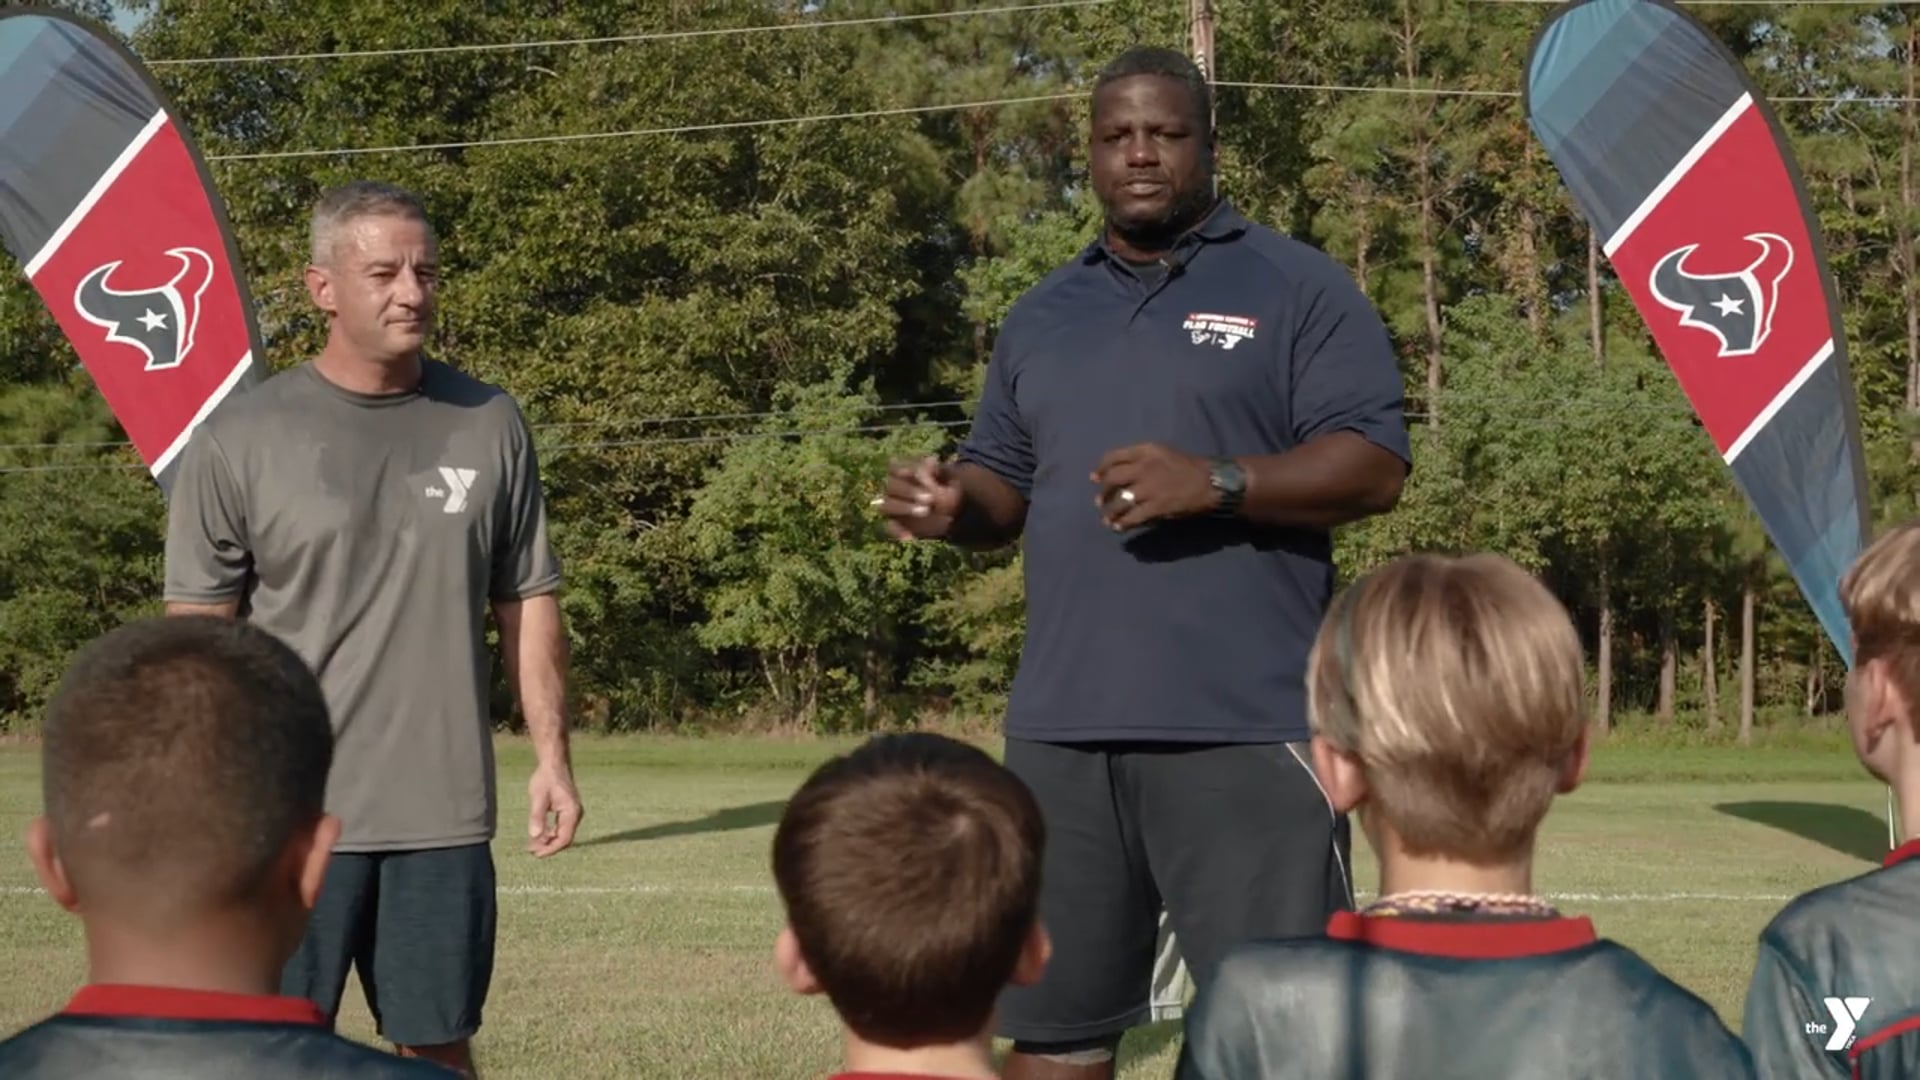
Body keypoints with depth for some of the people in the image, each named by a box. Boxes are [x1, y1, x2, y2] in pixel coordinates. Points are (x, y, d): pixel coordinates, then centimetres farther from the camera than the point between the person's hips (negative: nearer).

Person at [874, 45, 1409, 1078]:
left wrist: (1216, 482, -22)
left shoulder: (1298, 286, 0)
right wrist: (953, 505, -3)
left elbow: (1374, 462, -8)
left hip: (1244, 726, -5)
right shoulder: (1041, 314, 18)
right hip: (1061, 729, 6)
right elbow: (1005, 481, 21)